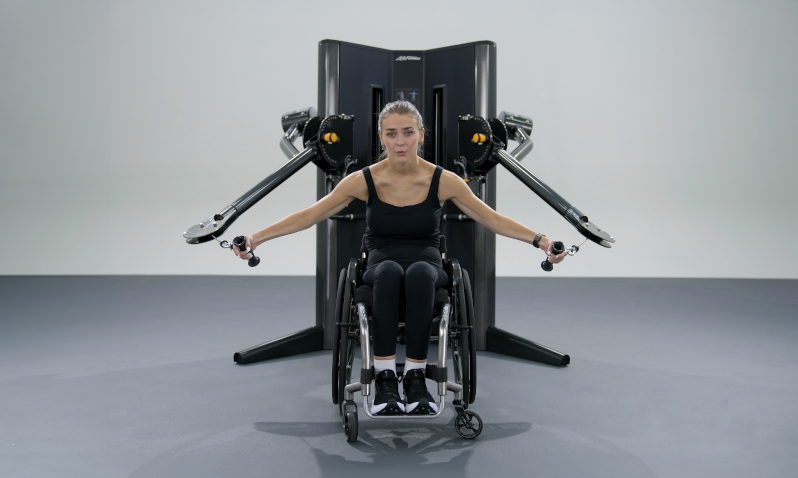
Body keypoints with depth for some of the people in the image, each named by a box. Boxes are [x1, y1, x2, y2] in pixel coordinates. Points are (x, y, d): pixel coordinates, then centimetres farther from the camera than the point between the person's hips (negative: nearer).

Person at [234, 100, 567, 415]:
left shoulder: (442, 181, -8)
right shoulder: (364, 180, -7)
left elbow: (492, 219, -5)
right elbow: (310, 215, -4)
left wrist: (539, 240, -16)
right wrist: (257, 237, -10)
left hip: (427, 268, 0)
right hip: (381, 269, 0)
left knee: (420, 272, -38)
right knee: (388, 271, -37)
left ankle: (416, 375, -31)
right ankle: (384, 377, -33)